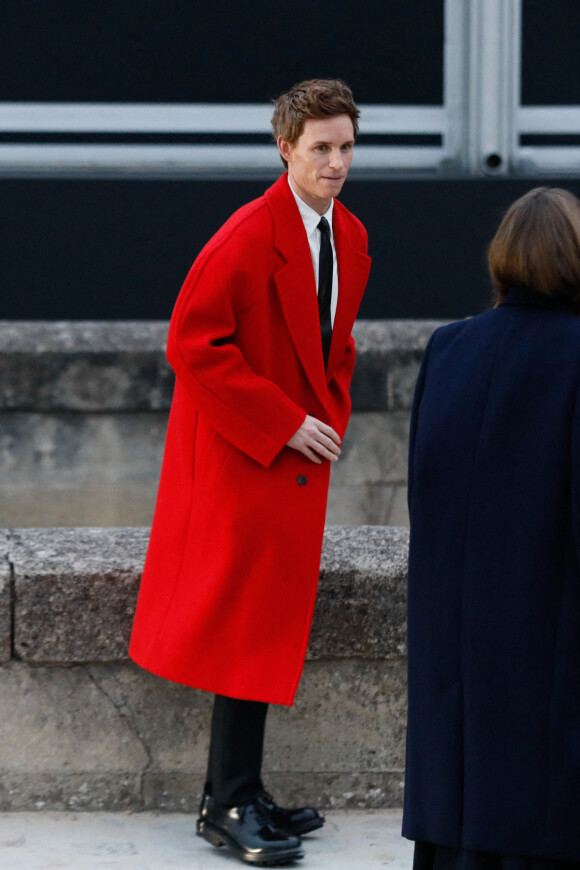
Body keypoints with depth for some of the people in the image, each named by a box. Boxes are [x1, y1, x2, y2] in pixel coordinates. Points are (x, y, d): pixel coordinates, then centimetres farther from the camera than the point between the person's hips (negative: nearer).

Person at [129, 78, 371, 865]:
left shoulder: (349, 237, 8)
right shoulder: (248, 238, -19)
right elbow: (193, 343, -20)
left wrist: (331, 418, 6)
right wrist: (283, 424, -19)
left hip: (297, 456, 8)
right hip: (240, 459, -8)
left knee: (273, 623, 11)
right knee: (248, 627, -6)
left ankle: (236, 794, 18)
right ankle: (231, 805, 1)